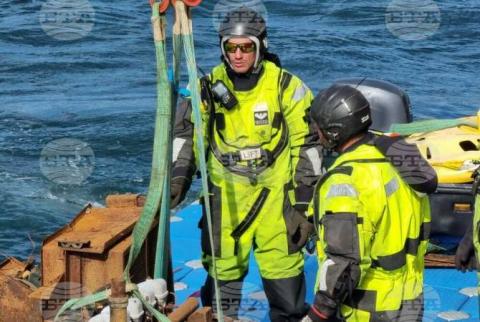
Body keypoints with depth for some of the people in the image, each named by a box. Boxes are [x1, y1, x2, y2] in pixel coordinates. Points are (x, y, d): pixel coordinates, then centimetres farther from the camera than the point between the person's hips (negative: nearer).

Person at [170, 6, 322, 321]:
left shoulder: (286, 86, -7)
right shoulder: (209, 86, 0)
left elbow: (307, 147, -2)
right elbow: (186, 135, 9)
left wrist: (304, 206, -5)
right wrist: (179, 177, -7)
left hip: (275, 195, -2)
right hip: (225, 195, 2)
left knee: (284, 277, -1)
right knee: (222, 274, 9)